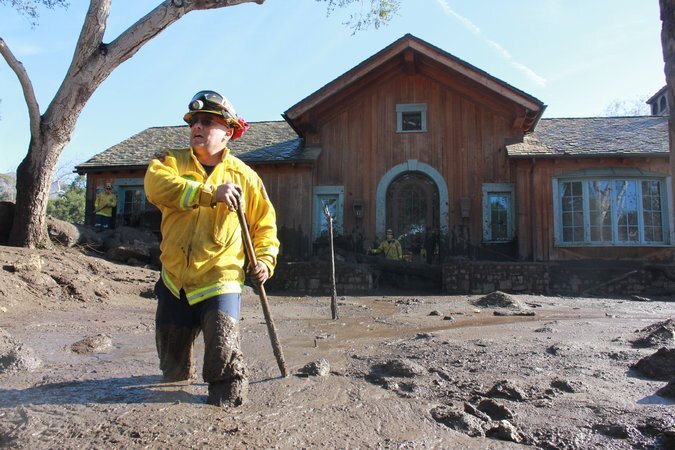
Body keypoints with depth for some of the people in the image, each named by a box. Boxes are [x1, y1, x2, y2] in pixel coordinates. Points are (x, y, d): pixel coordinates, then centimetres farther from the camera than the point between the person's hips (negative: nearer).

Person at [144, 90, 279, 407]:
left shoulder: (243, 176, 2)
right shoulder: (172, 161, 3)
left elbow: (265, 222, 8)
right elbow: (156, 185, -21)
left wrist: (264, 260, -7)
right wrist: (210, 194, -31)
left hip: (219, 279, -2)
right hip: (174, 278, 3)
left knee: (223, 354, -13)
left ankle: (229, 390, 17)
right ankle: (179, 373, 52)